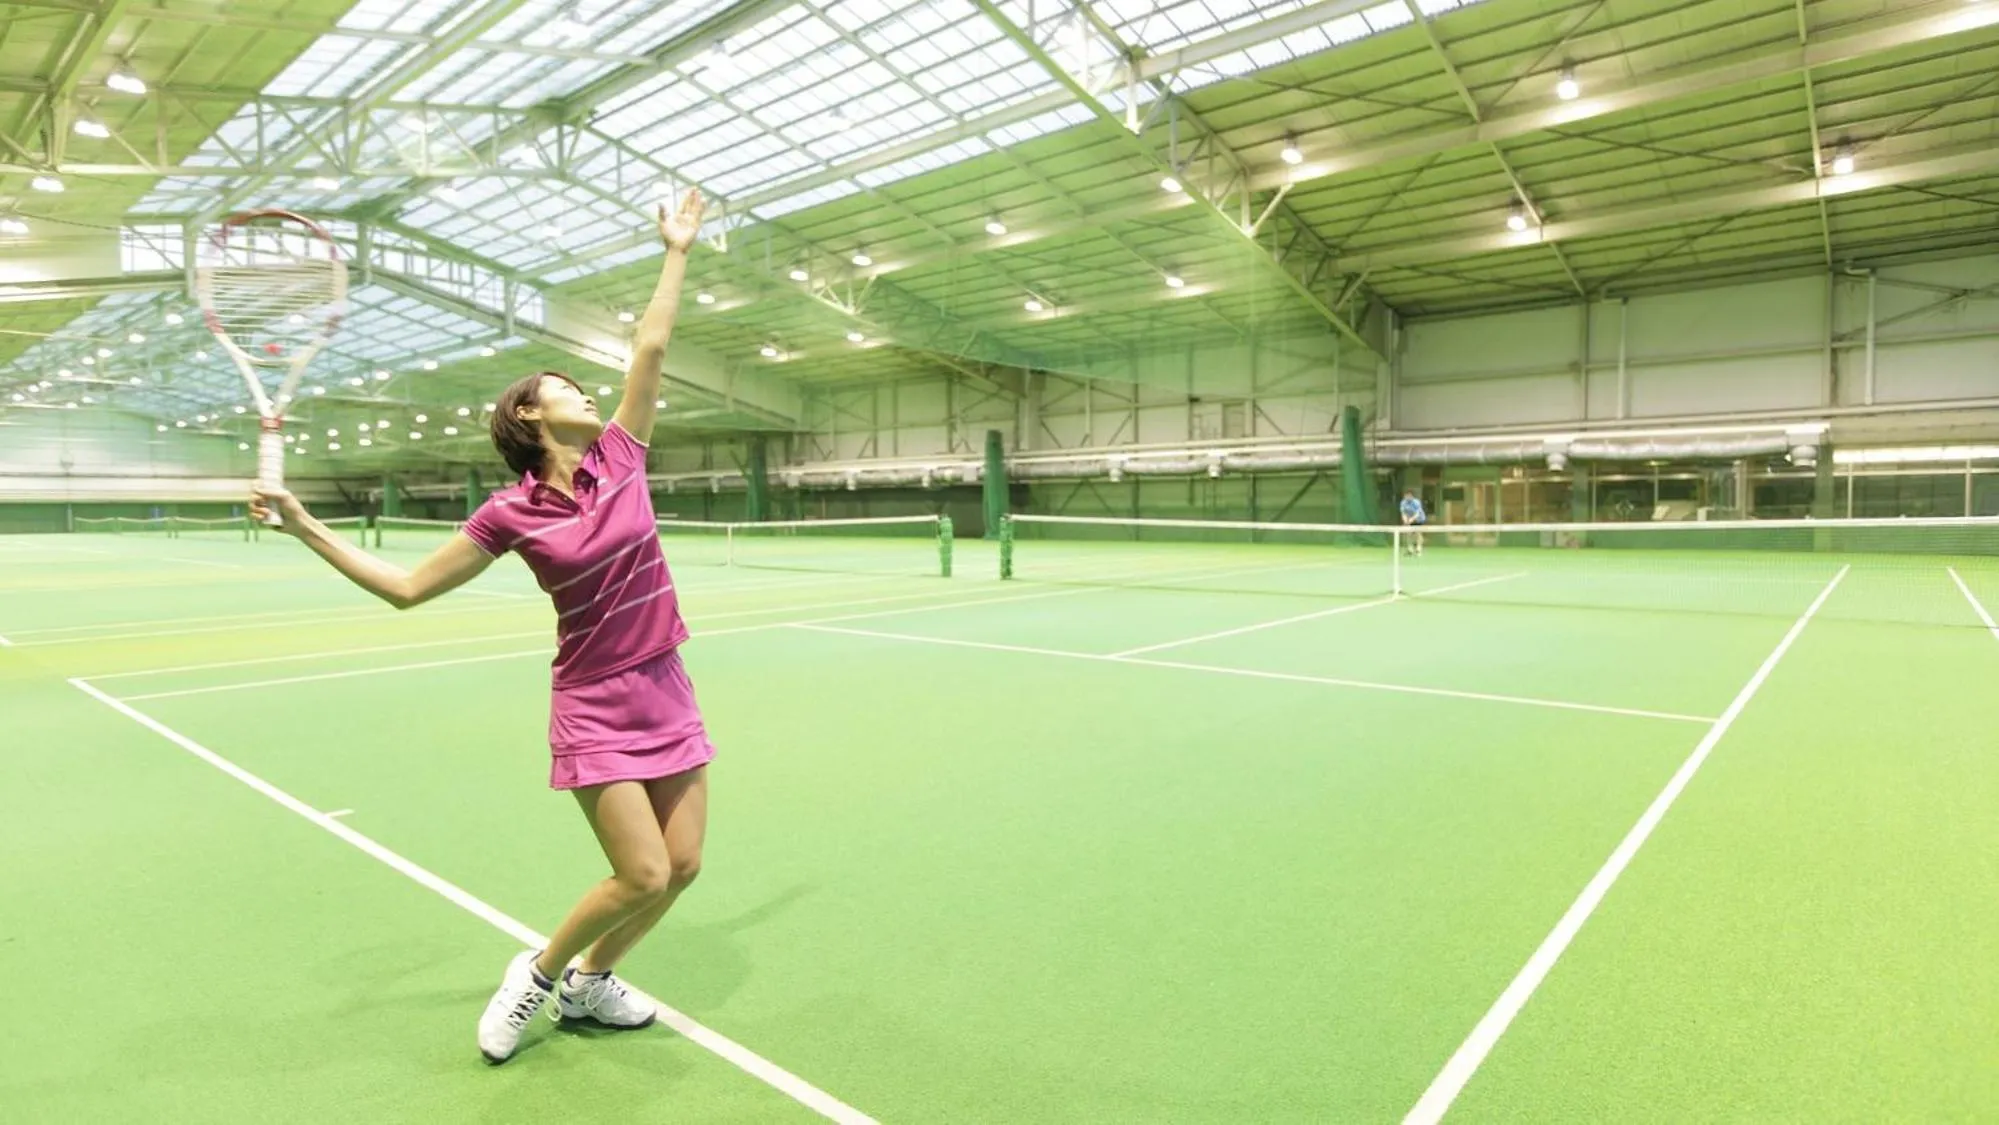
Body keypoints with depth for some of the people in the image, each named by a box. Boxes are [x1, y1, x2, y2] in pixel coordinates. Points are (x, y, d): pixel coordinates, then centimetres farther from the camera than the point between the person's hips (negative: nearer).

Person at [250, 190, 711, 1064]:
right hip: (594, 704, -4)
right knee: (643, 873, -9)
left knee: (682, 865, 5)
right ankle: (541, 971, 20)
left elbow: (650, 347, 6)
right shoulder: (512, 514, -6)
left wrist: (676, 253, 10)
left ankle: (588, 982, 29)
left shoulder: (619, 457, 3)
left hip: (665, 691, 5)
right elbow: (407, 586, 0)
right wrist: (305, 526, -5)